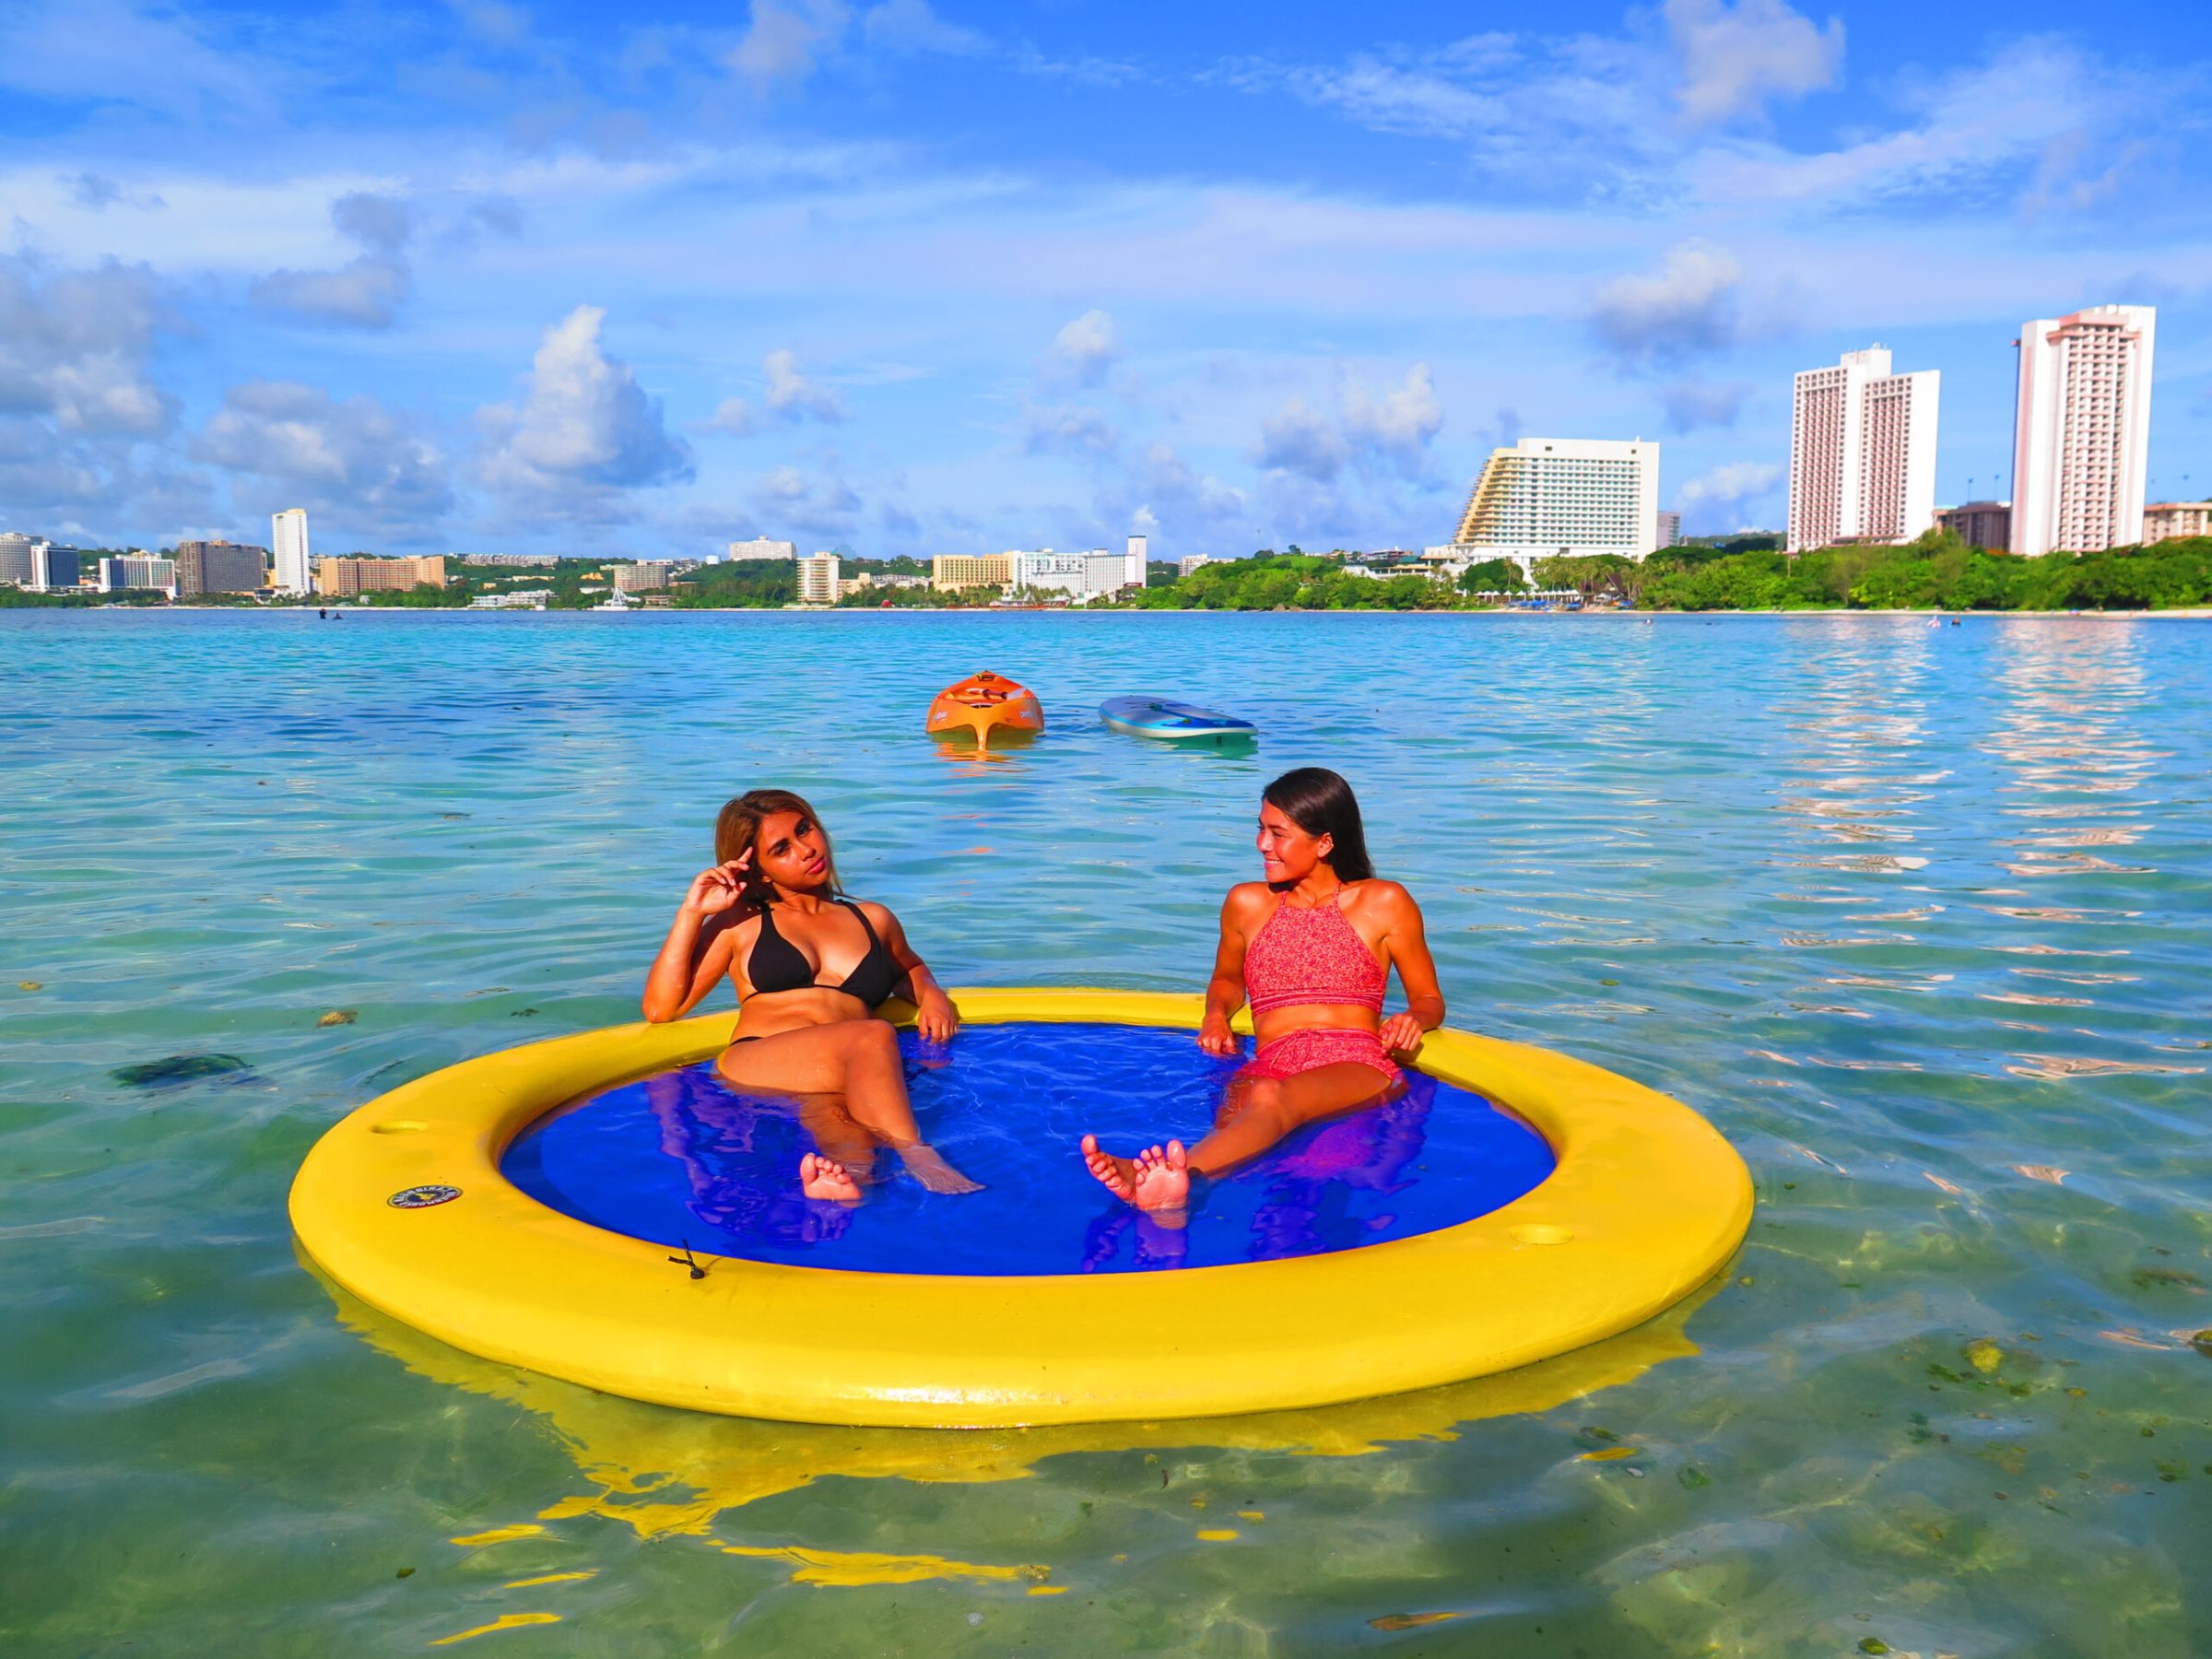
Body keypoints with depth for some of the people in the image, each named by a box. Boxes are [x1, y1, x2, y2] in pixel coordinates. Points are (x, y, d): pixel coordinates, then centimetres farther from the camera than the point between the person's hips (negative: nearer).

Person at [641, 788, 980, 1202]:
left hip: (849, 1084, 2)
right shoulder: (740, 925, 23)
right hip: (757, 1069, -2)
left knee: (835, 1117, -40)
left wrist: (930, 994, 24)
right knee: (874, 1036, -35)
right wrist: (691, 912, 10)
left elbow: (909, 969, 50)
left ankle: (847, 1172, -68)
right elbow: (660, 1009, 14)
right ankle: (921, 1160, -46)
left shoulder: (874, 920, 29)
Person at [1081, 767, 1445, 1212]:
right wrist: (1217, 1014, 13)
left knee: (1274, 1098, -41)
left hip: (1357, 1067, -2)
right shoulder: (1247, 904, 22)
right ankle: (1167, 1193, -72)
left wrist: (1413, 1019, -4)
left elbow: (1429, 1000, 21)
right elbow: (1228, 980, 38)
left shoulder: (1385, 904, 15)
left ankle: (1186, 1173, -71)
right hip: (1268, 1067, 2)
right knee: (1235, 1127, -38)